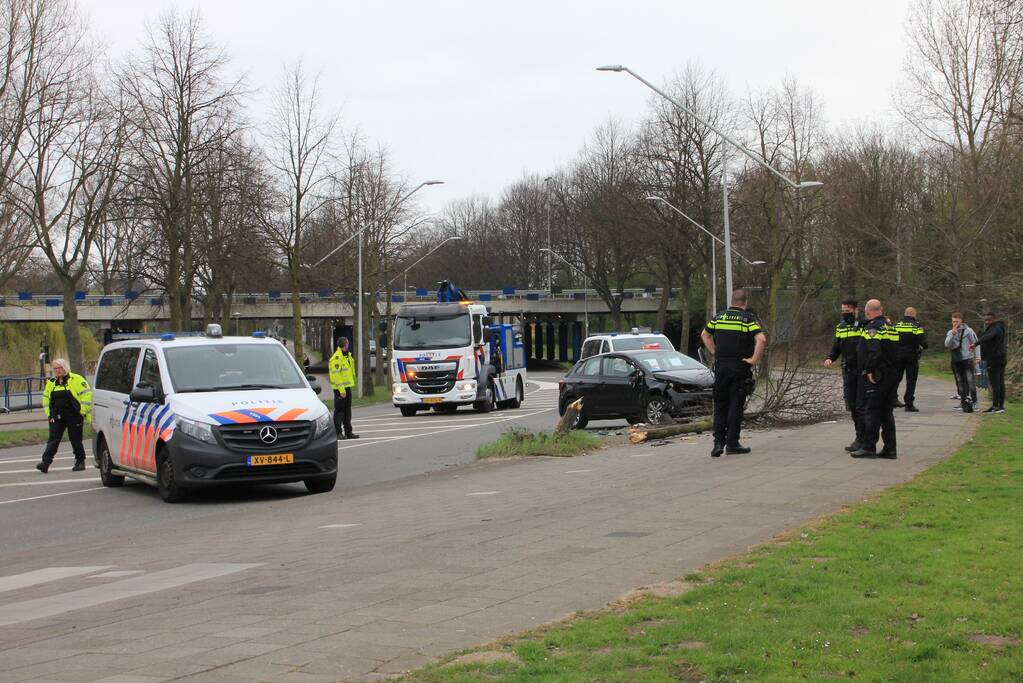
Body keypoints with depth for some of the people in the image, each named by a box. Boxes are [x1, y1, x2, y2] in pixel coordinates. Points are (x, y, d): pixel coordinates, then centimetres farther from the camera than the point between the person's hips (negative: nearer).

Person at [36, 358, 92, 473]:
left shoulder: (76, 380, -5)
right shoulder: (51, 383, 13)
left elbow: (86, 395, -7)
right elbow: (46, 398, 22)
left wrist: (82, 412, -10)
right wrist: (49, 414, 11)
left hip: (74, 416, -5)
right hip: (57, 417, 5)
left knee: (75, 440, 3)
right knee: (53, 440, -4)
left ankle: (80, 462, 16)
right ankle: (45, 462, -12)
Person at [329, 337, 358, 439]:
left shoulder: (348, 356, 15)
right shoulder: (336, 358, -16)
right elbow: (336, 375, -21)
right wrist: (341, 390, -24)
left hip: (347, 387, 9)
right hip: (339, 388, -9)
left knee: (347, 411, 13)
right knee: (339, 411, -6)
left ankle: (348, 432, 19)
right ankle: (338, 433, -3)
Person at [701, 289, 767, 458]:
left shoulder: (719, 317, 7)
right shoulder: (748, 318, -7)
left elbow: (705, 334, 19)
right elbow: (761, 339, -19)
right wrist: (754, 359, -11)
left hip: (721, 366, 3)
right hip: (740, 367, -3)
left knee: (720, 406, 10)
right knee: (736, 405, 3)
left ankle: (718, 442, 3)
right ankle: (732, 443, 4)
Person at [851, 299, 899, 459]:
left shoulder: (871, 328, -12)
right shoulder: (891, 327, 15)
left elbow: (874, 351, -24)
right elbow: (897, 351, 18)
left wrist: (870, 371, -19)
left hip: (876, 377, -8)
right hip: (893, 375, 8)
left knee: (871, 411, -3)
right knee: (887, 412, 12)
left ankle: (868, 447, -3)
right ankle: (890, 448, 12)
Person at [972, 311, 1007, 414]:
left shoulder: (994, 329, -16)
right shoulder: (1000, 328, 17)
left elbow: (986, 337, -37)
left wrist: (976, 343, -52)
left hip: (994, 359, -11)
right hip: (1001, 358, 11)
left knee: (995, 383, -10)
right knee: (1000, 382, 11)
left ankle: (995, 406, -12)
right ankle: (1001, 406, 14)